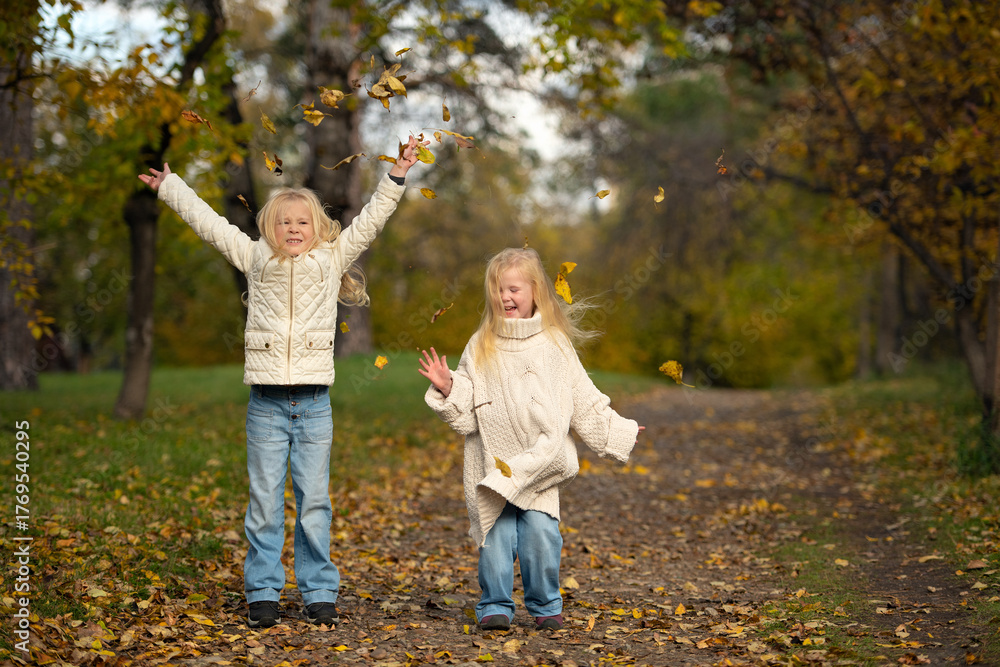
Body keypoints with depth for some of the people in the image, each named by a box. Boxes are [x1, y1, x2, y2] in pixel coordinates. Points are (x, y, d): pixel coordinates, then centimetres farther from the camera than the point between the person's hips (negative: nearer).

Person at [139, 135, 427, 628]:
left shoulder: (332, 258, 10)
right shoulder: (255, 258, 10)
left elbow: (370, 221, 11)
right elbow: (208, 222, 16)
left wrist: (397, 176, 6)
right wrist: (169, 187, 22)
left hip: (314, 403, 0)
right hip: (267, 403, 0)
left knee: (314, 501, 5)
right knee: (264, 502, 3)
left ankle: (319, 592, 14)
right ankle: (262, 592, 11)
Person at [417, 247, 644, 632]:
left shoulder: (555, 345, 6)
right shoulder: (481, 347, 5)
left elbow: (585, 403, 14)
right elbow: (465, 413, 4)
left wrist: (619, 431, 13)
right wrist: (446, 388, -12)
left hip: (542, 461, 0)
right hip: (493, 462, 0)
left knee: (540, 531, -8)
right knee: (497, 536, -5)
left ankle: (545, 605, 9)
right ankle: (495, 606, 10)